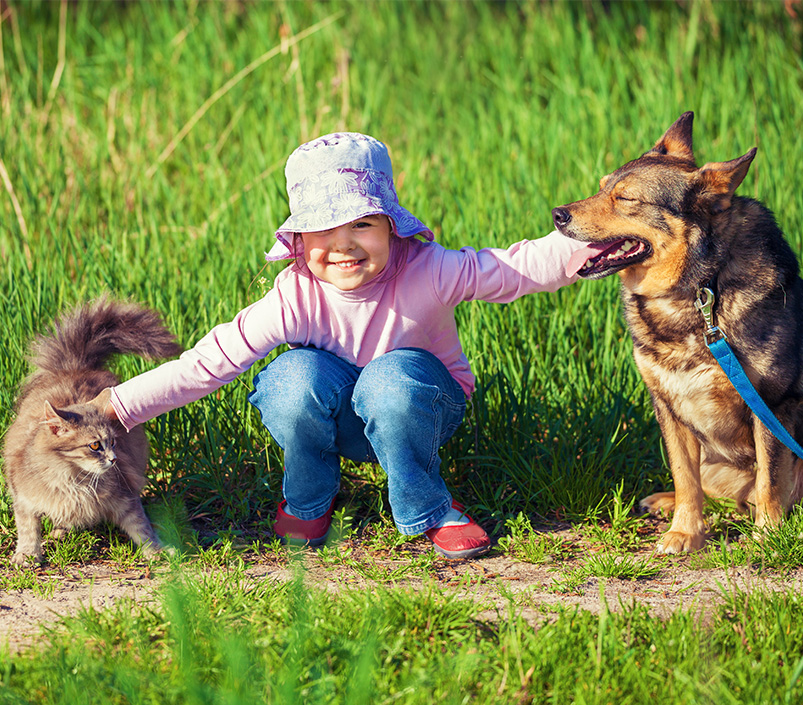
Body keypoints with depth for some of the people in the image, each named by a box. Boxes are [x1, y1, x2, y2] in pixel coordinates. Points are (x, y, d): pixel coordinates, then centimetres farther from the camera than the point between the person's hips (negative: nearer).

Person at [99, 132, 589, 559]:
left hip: (417, 412, -1)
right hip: (336, 422, 1)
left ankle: (430, 509, -11)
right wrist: (111, 407, -30)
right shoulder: (296, 299, -25)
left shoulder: (425, 273, -25)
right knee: (298, 374, -33)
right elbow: (210, 362, -25)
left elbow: (520, 266, -25)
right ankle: (308, 499, -3)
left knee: (394, 376, -37)